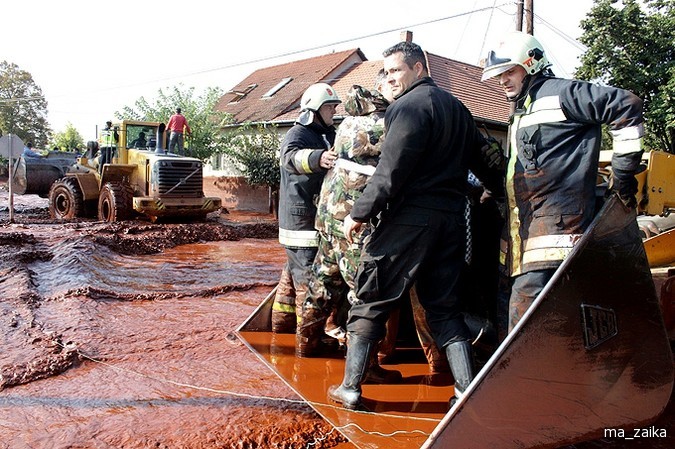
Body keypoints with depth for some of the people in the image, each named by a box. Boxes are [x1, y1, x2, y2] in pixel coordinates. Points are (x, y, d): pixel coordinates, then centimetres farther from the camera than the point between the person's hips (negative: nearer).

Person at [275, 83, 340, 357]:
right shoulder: (298, 133, -9)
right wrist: (318, 158, -51)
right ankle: (306, 342, -3)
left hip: (318, 219, 9)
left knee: (295, 273, 19)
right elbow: (291, 156, -31)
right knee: (309, 282, -9)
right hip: (301, 219, -9)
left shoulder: (327, 136, 19)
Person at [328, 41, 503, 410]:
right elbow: (483, 157, 25)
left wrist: (359, 213, -11)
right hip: (452, 218, 8)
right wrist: (500, 190, 39)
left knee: (369, 300, 3)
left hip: (411, 217, -8)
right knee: (445, 307, 14)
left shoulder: (411, 105, -8)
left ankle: (350, 387, 9)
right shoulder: (457, 107, 19)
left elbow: (391, 168, -16)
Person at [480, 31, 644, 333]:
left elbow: (628, 106, -8)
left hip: (555, 224, -10)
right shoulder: (522, 113, 28)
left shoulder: (558, 93, -1)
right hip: (526, 224, 10)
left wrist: (623, 175, -7)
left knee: (523, 319, -18)